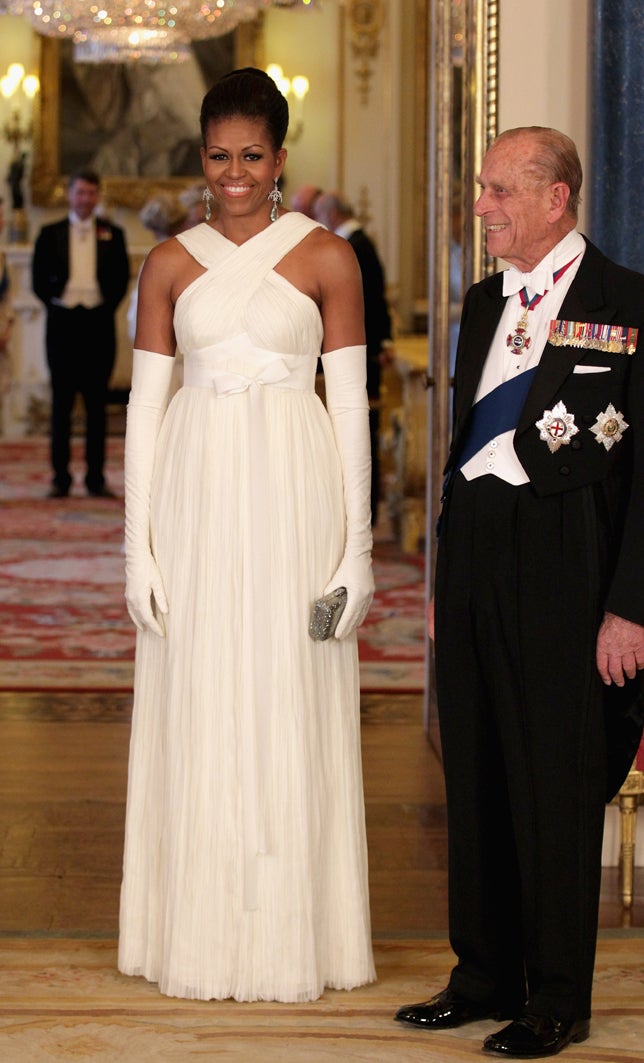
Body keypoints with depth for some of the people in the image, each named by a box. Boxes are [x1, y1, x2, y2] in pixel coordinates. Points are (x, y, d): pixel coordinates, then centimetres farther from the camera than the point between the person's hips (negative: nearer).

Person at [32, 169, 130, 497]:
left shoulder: (112, 234, 8)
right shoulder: (50, 234, 7)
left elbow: (122, 277, 8)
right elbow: (39, 278, 6)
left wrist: (107, 306, -1)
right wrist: (55, 302, -2)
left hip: (98, 322, 0)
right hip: (63, 322, 0)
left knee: (96, 403, 3)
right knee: (61, 402, 2)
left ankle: (96, 477, 6)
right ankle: (60, 478, 5)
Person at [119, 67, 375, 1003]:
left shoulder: (326, 258, 1)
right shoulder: (170, 264, 7)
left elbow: (351, 404, 1)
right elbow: (145, 406, 7)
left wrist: (357, 546, -4)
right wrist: (138, 545, 1)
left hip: (294, 498, -2)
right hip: (196, 498, 2)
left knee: (291, 709, 2)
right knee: (198, 712, 4)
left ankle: (293, 937, 12)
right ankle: (200, 938, 14)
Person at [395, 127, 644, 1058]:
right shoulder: (486, 303, 13)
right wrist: (446, 579, 17)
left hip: (561, 569, -7)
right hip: (474, 554, 7)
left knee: (557, 786, 1)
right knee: (475, 779, 11)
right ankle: (486, 977, 24)